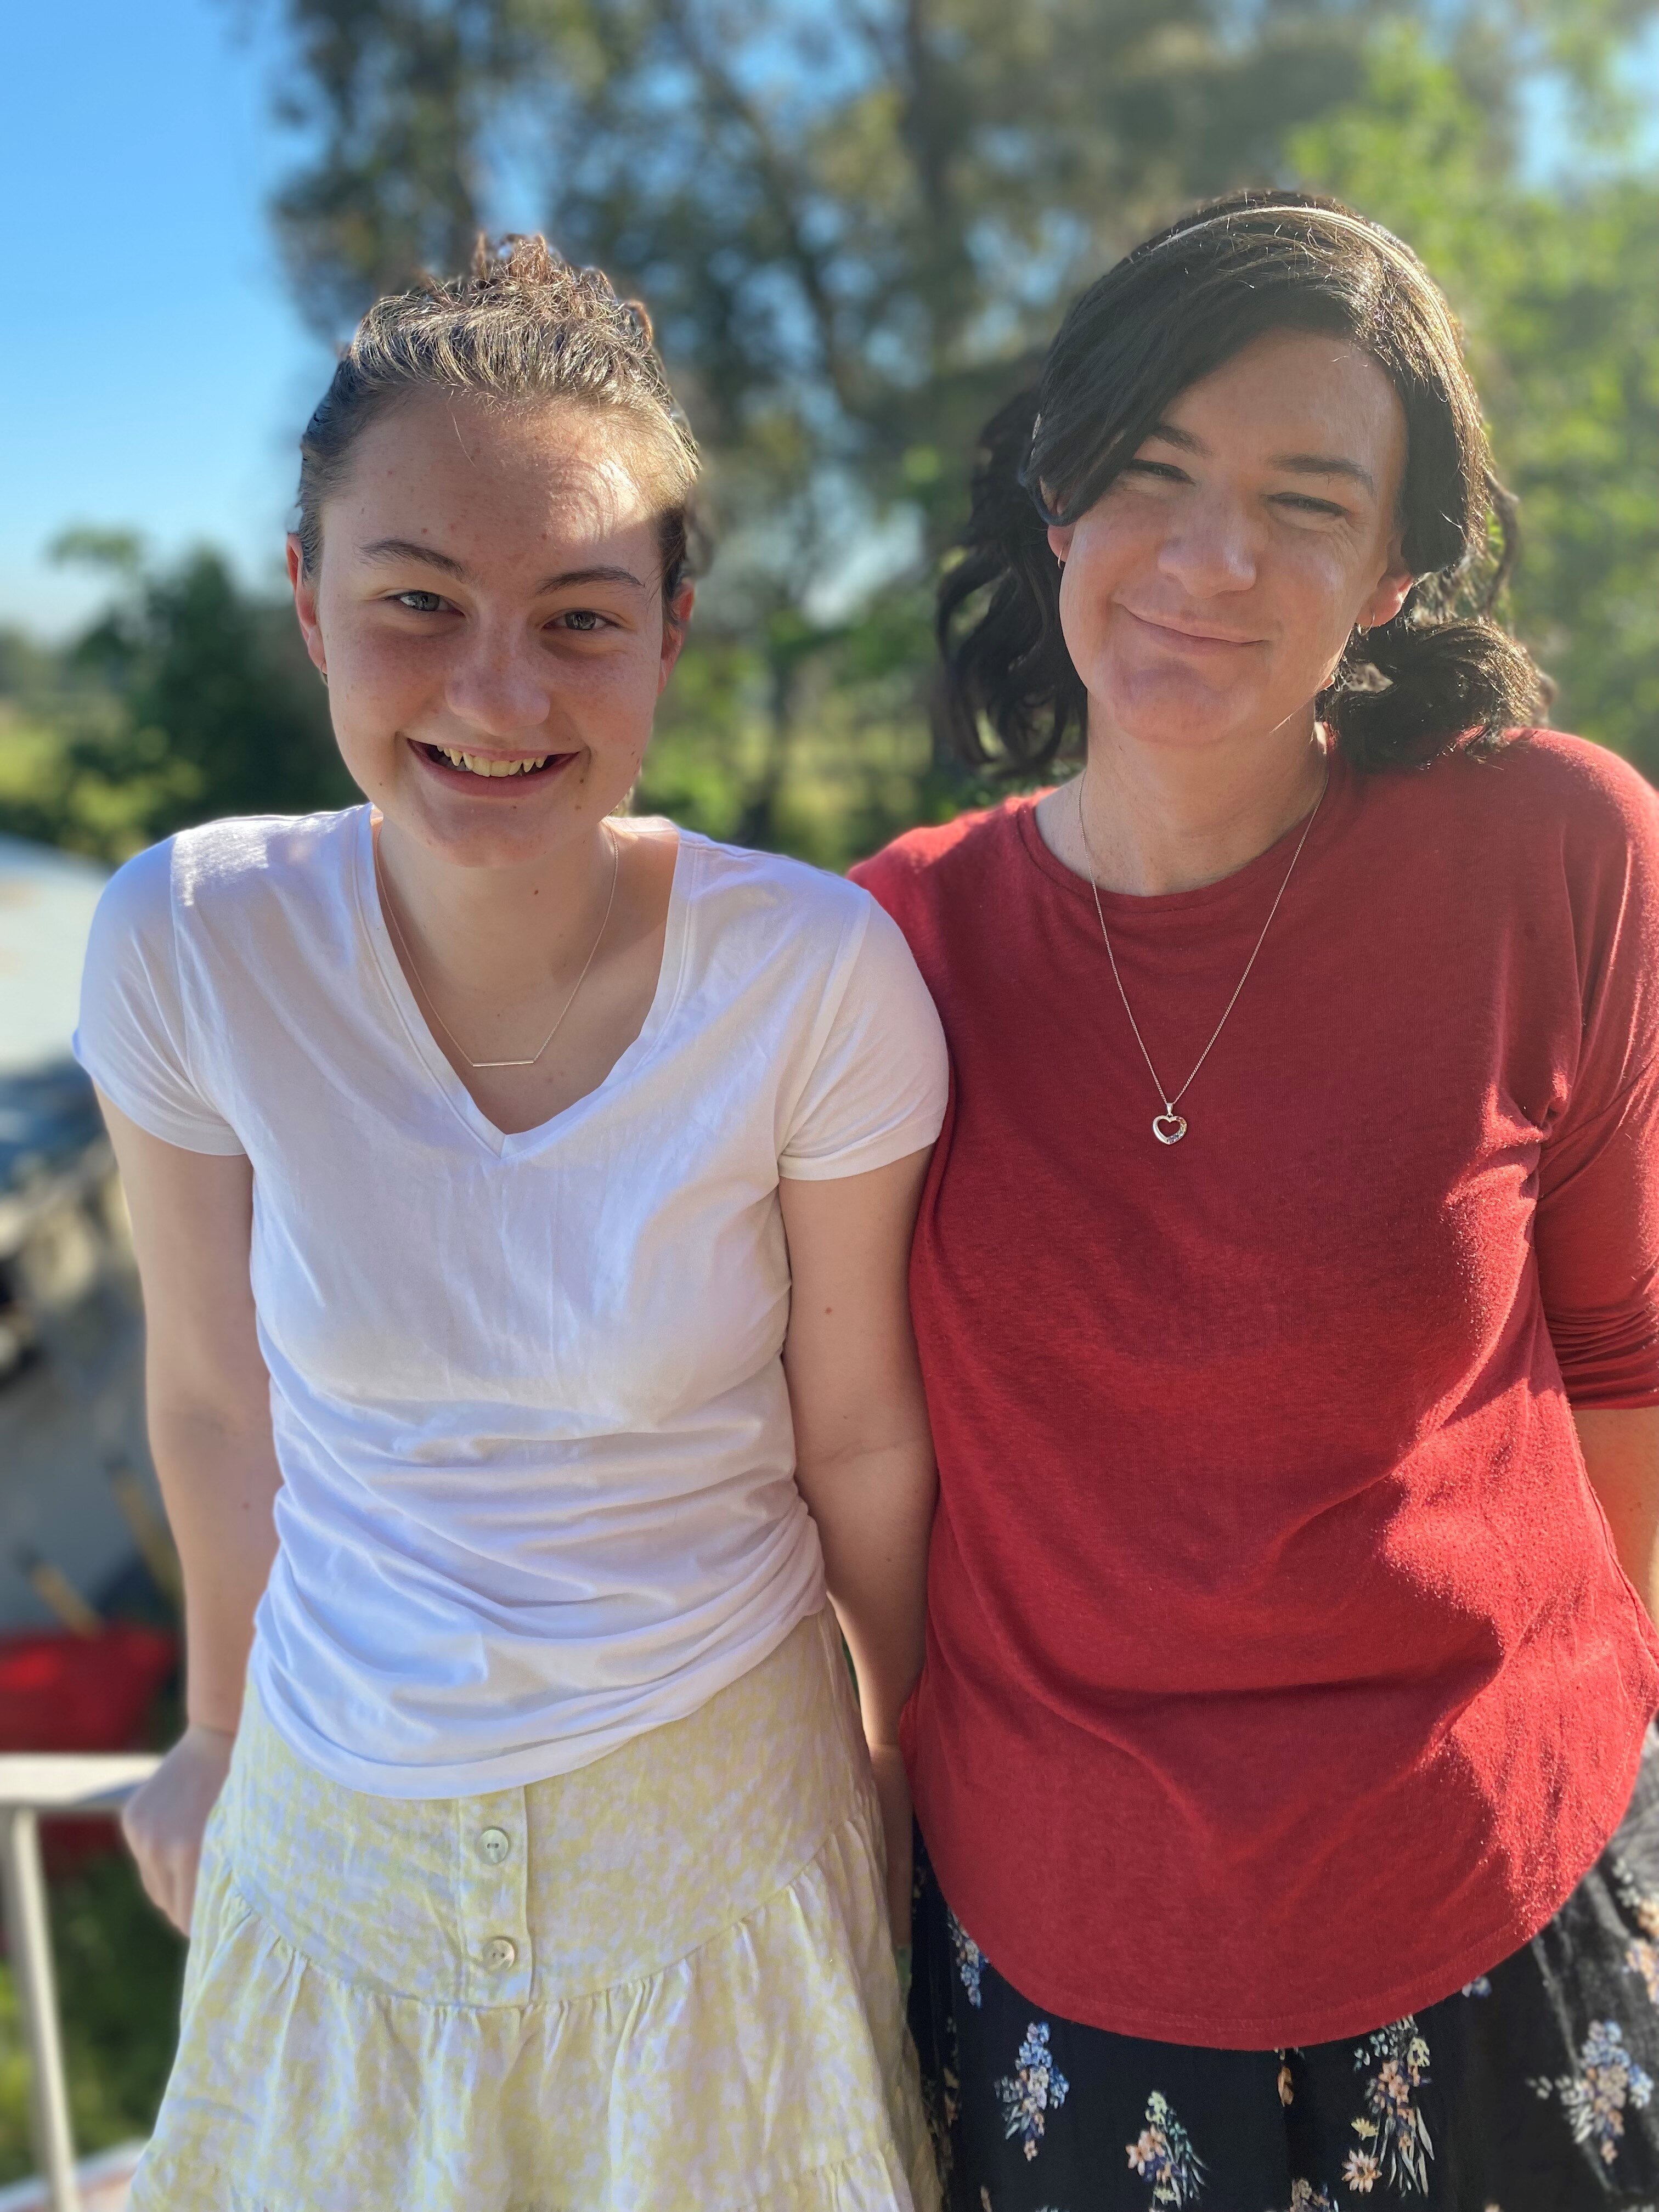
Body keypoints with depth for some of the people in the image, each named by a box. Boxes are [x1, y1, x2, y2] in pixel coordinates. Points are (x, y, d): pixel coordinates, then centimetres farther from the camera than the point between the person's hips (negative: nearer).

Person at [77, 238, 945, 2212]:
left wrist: (906, 1745, 6)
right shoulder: (188, 943, -17)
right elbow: (218, 1395, -3)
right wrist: (222, 1725, 11)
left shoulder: (818, 976, -22)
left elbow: (859, 1437, -9)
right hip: (340, 1831, 2)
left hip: (720, 1812, -1)